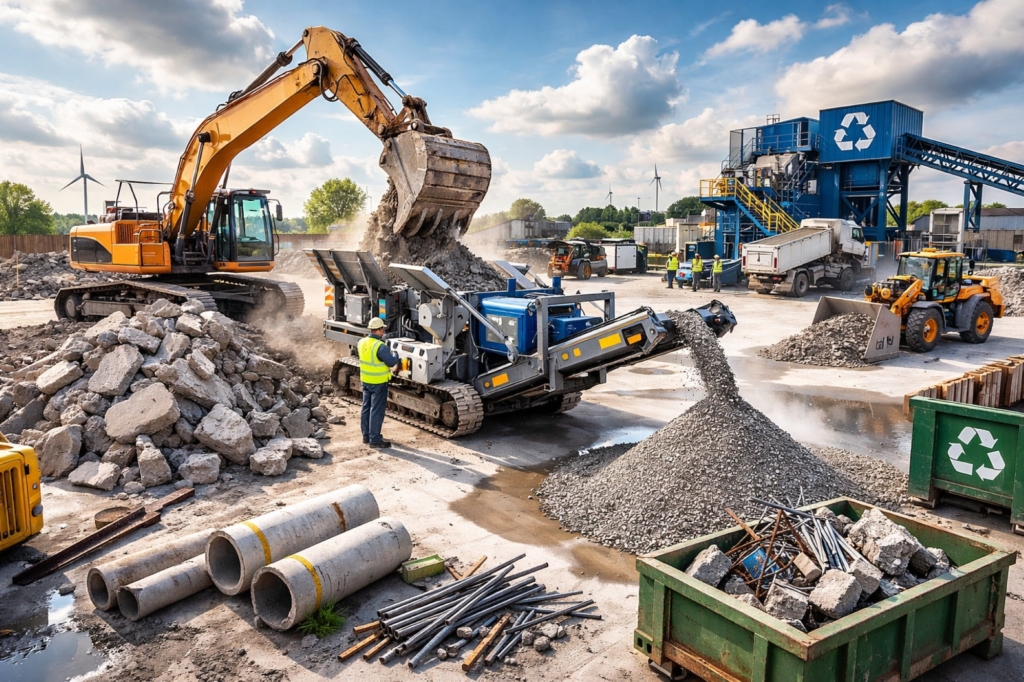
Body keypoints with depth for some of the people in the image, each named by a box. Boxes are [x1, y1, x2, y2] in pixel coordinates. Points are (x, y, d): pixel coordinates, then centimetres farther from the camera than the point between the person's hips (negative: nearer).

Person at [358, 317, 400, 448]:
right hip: (378, 383, -8)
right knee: (377, 411, -1)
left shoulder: (362, 343, 1)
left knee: (366, 408, 16)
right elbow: (392, 362, -20)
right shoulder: (380, 346, -24)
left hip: (365, 381, 8)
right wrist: (395, 355, 2)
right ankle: (375, 439, 3)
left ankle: (366, 435, 27)